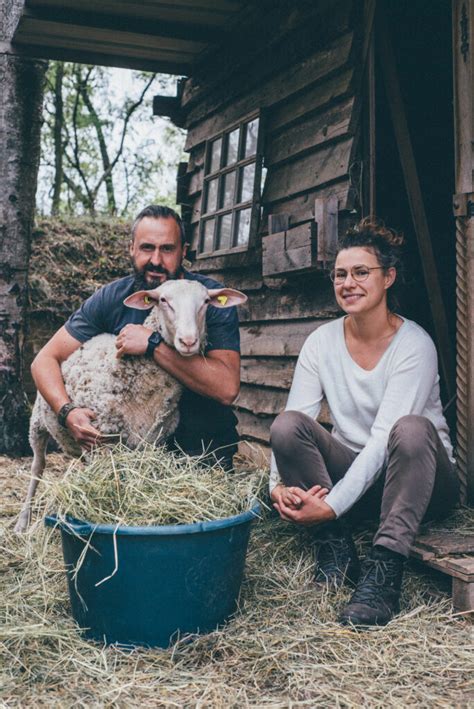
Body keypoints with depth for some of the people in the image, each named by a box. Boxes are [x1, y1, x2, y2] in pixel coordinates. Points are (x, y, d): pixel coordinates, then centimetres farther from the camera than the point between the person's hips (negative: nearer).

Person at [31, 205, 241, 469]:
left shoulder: (211, 298, -13)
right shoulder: (112, 299, -3)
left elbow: (227, 389, -25)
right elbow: (45, 360, -2)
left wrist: (153, 344, -29)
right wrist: (67, 411, -22)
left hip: (205, 448, -3)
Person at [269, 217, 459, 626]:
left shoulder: (414, 345, -16)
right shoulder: (322, 342, -2)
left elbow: (384, 439, -24)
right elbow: (293, 423, -9)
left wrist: (333, 504, -31)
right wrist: (279, 484, -28)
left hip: (416, 481, -3)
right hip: (351, 469, 4)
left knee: (412, 429, -37)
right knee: (287, 424, -23)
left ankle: (384, 571, -32)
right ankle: (336, 549, -15)